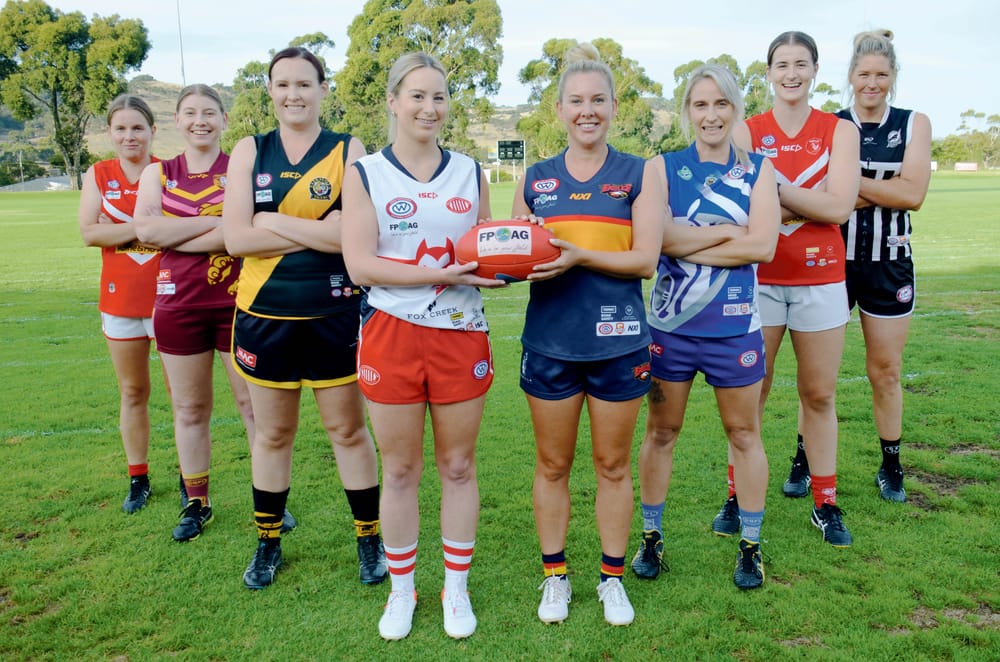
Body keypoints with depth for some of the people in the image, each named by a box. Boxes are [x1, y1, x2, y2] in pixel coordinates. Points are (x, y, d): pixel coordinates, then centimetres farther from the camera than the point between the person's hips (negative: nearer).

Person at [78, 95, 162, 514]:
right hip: (121, 299, 3)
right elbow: (89, 233, -7)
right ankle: (138, 479, 24)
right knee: (132, 392, 12)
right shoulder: (98, 176, 5)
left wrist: (121, 229, -18)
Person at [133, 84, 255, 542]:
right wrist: (217, 220, -12)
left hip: (237, 302, -3)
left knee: (254, 402, 3)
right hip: (178, 306, 3)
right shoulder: (157, 174, 9)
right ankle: (196, 502, 25)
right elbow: (146, 230, -9)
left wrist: (176, 238, -13)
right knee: (189, 407, 11)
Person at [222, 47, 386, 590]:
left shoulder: (348, 151, -2)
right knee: (272, 433, 14)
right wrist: (320, 231, -14)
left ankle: (369, 538, 26)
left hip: (334, 315, -2)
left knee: (348, 430, 8)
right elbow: (235, 237, -9)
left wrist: (271, 222, -13)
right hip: (265, 314, 2)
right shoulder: (249, 152, 3)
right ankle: (268, 542, 32)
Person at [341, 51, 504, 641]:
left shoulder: (470, 172, 10)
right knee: (399, 469, 9)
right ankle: (402, 589, 27)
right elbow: (359, 263, -10)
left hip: (462, 333, 2)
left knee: (459, 466, 10)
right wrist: (439, 274, -20)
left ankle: (457, 587, 27)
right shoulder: (365, 174, 1)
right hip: (391, 333, -2)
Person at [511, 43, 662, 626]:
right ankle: (555, 575, 30)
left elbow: (646, 259, -9)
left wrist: (580, 256, -23)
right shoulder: (536, 180, 7)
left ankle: (613, 577, 29)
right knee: (552, 465, 12)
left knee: (613, 465, 11)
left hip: (617, 343, -1)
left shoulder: (640, 174, 0)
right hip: (550, 342, 2)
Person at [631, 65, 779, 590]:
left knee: (743, 433, 11)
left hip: (734, 326, 0)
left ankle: (750, 546, 27)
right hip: (670, 324, 0)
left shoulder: (758, 170, 2)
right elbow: (654, 236, -15)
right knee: (660, 432, 10)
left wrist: (686, 243, -14)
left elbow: (763, 246, -12)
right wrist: (729, 231, -14)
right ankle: (651, 537, 27)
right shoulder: (663, 168, 1)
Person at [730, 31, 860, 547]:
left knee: (819, 394, 8)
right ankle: (738, 497, 16)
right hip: (759, 278, -1)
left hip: (820, 278, 1)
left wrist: (774, 184, -12)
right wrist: (811, 201, -13)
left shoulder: (839, 130, 5)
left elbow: (839, 207, -10)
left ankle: (825, 503, 21)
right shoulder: (746, 131, 4)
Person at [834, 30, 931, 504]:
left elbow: (913, 194, -10)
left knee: (885, 369, 9)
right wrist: (881, 191, -19)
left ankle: (891, 467, 23)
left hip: (889, 263, 1)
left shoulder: (914, 124, 4)